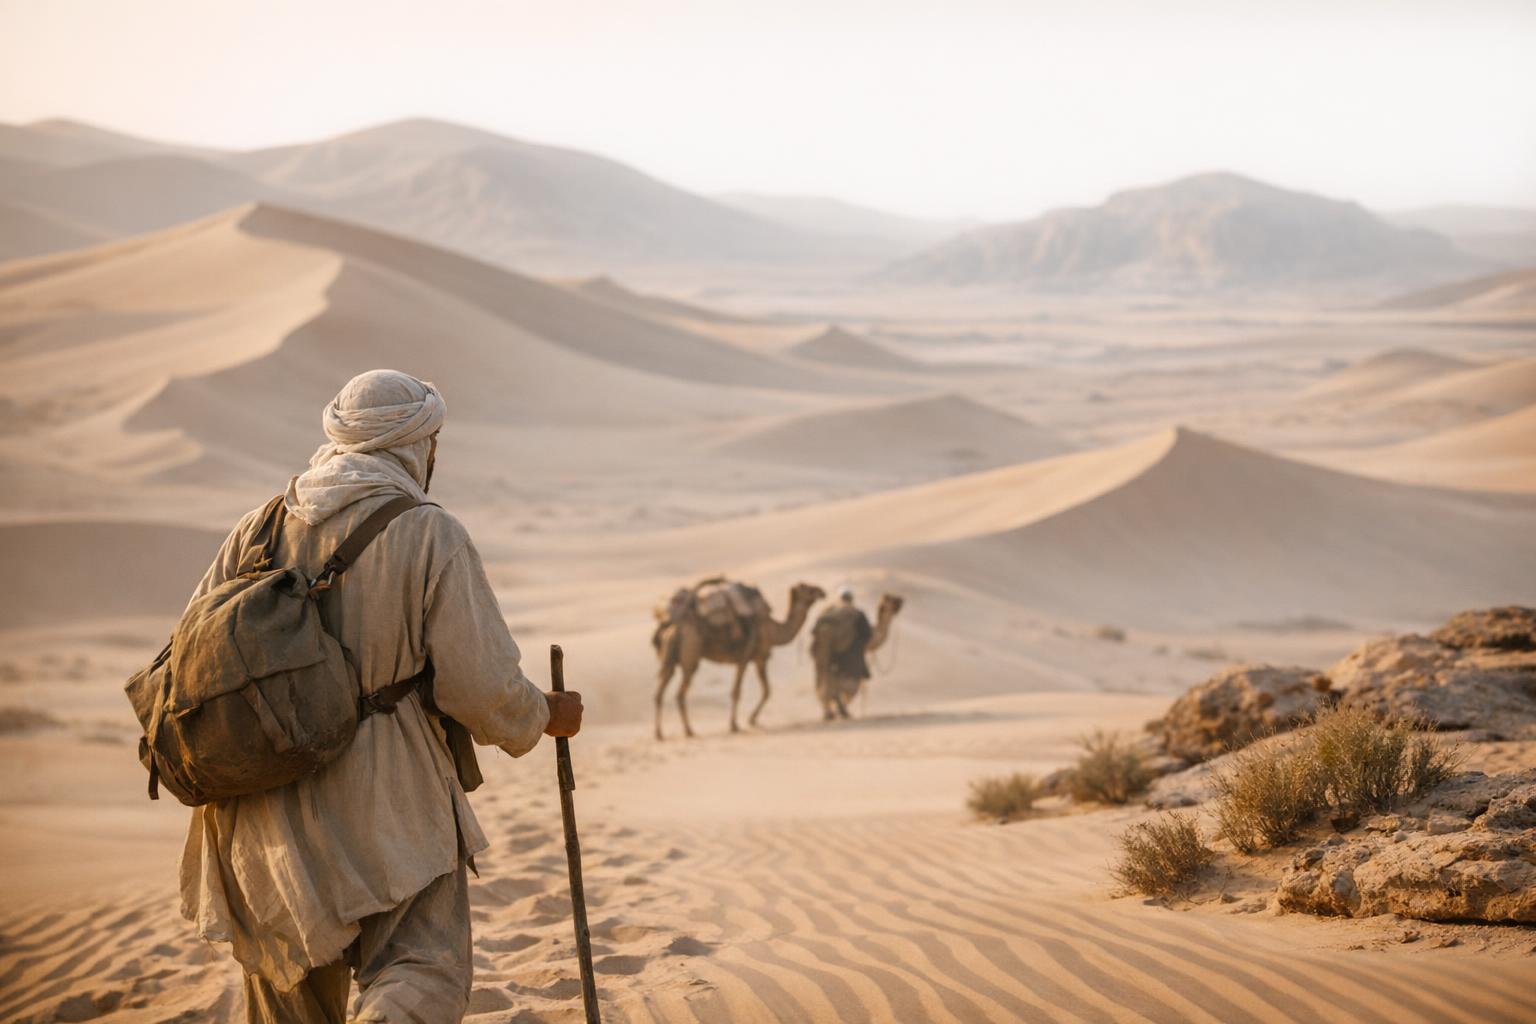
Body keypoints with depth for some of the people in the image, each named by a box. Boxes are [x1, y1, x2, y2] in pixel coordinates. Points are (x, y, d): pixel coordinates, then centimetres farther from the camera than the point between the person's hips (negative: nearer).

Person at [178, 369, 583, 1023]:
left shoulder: (261, 529, 7)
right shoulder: (431, 537, -8)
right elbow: (481, 687, -9)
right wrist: (545, 717, 11)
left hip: (263, 818, 6)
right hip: (383, 812, -5)